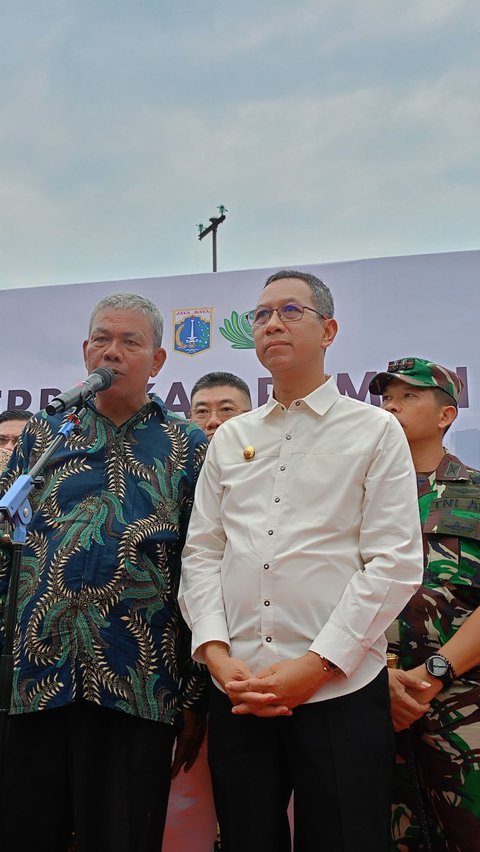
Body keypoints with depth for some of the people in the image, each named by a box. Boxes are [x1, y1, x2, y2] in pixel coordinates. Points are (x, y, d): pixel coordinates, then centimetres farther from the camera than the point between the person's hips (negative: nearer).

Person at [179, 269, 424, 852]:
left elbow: (396, 564, -7)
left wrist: (315, 664, -14)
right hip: (236, 691, 4)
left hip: (341, 690, -3)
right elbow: (201, 553, 8)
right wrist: (216, 653, -6)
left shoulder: (375, 431, 0)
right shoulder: (229, 439, 11)